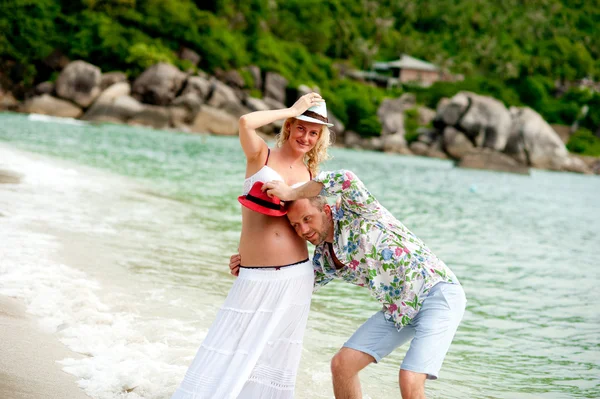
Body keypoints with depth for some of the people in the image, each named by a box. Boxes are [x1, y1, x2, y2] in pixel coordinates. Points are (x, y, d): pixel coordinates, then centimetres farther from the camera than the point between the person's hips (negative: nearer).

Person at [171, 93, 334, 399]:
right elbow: (245, 122, -21)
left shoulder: (310, 176, 11)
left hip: (295, 278, 3)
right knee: (229, 354, -3)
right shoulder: (260, 156, 0)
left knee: (274, 360, 9)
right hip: (255, 279, -3)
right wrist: (293, 109, -11)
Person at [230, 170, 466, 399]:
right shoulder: (323, 259, 5)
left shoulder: (354, 212, -16)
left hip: (438, 295, -8)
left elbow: (345, 179, -36)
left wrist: (291, 193, -28)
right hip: (398, 309, 8)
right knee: (342, 364, 3)